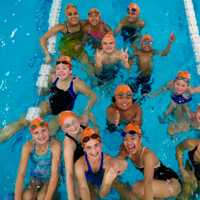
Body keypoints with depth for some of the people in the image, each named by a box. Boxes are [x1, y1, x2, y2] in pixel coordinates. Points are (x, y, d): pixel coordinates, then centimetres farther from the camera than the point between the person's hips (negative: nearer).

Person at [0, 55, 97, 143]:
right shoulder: (54, 77, -15)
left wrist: (86, 113, -20)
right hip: (49, 106, 3)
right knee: (24, 121, -12)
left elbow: (93, 97, -17)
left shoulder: (76, 83, -25)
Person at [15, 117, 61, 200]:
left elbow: (54, 174, -28)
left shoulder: (55, 145, -27)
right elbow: (21, 174, -23)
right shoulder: (28, 146, -21)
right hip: (35, 179, 2)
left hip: (50, 179, -1)